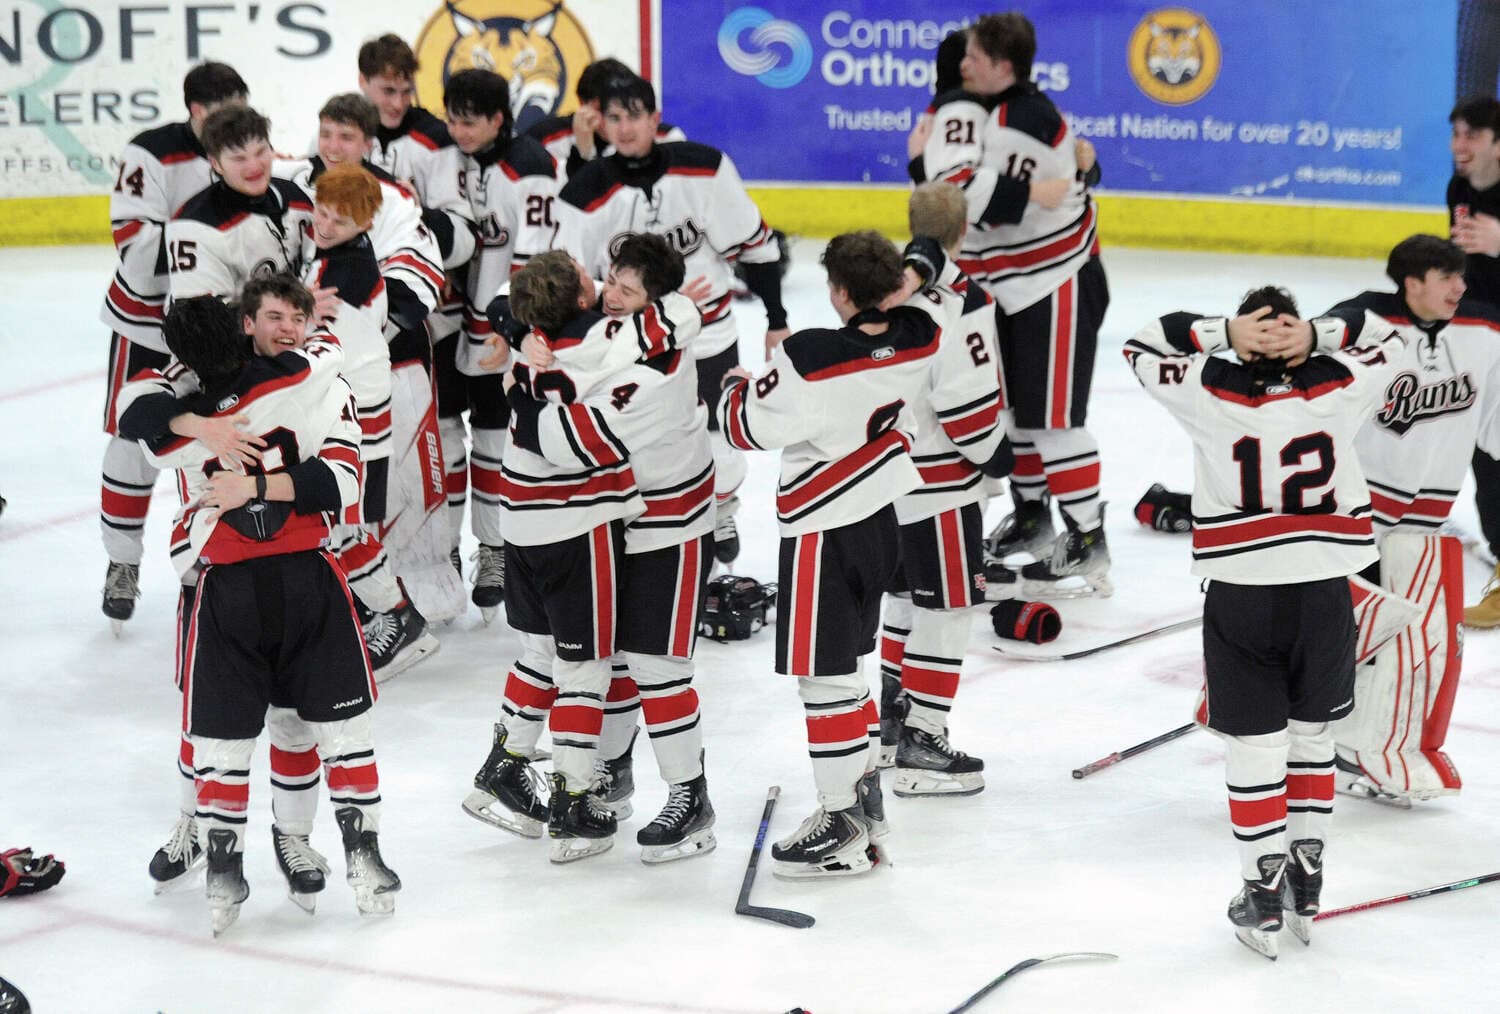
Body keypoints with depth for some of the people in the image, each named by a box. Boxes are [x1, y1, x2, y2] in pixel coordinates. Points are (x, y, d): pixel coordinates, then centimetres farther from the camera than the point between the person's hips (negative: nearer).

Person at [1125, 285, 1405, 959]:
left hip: (1239, 596, -2)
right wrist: (1319, 334, 0)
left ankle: (1264, 899, 9)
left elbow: (1142, 346, 7)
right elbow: (1393, 334, 14)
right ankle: (1305, 890, 24)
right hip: (1323, 592, 2)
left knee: (1254, 745, 6)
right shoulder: (1342, 387, -3)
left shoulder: (1212, 394, -7)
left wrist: (1221, 332, -4)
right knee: (1311, 734, 17)